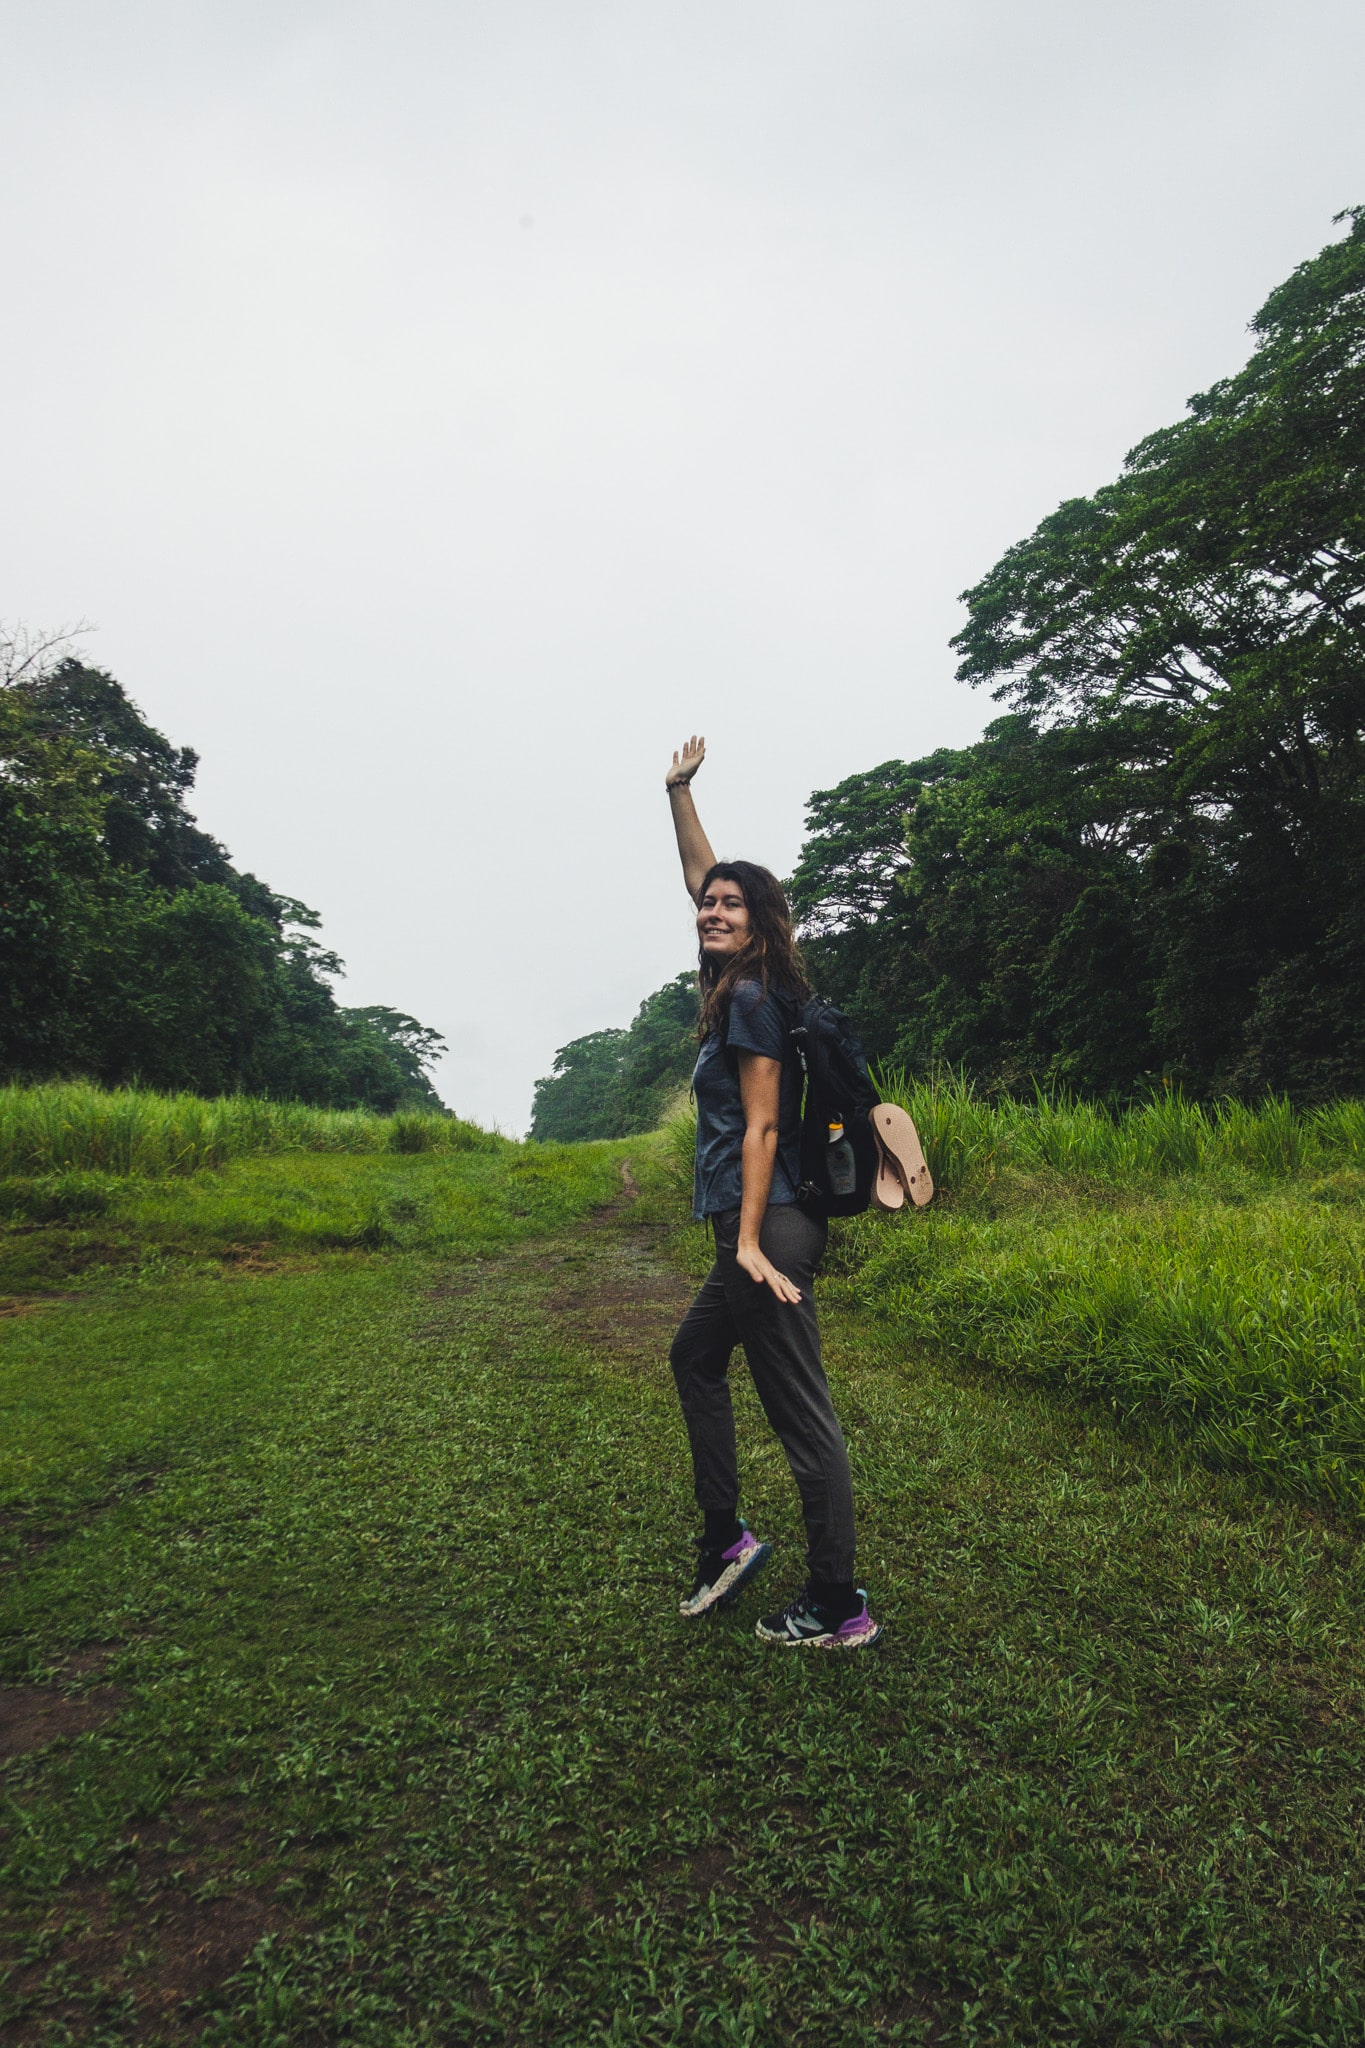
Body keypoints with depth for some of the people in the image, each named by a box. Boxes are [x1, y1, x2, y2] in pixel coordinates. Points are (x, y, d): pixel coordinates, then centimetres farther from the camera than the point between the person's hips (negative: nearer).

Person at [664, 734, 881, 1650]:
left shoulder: (752, 1002, -13)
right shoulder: (744, 991, 11)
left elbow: (762, 1128, -17)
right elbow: (701, 877, 22)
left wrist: (751, 1240, -20)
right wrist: (679, 792, 24)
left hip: (768, 1230, -11)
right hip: (757, 1229, 11)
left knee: (803, 1417, -2)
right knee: (695, 1357, 26)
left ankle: (840, 1609, 11)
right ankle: (726, 1539, 33)